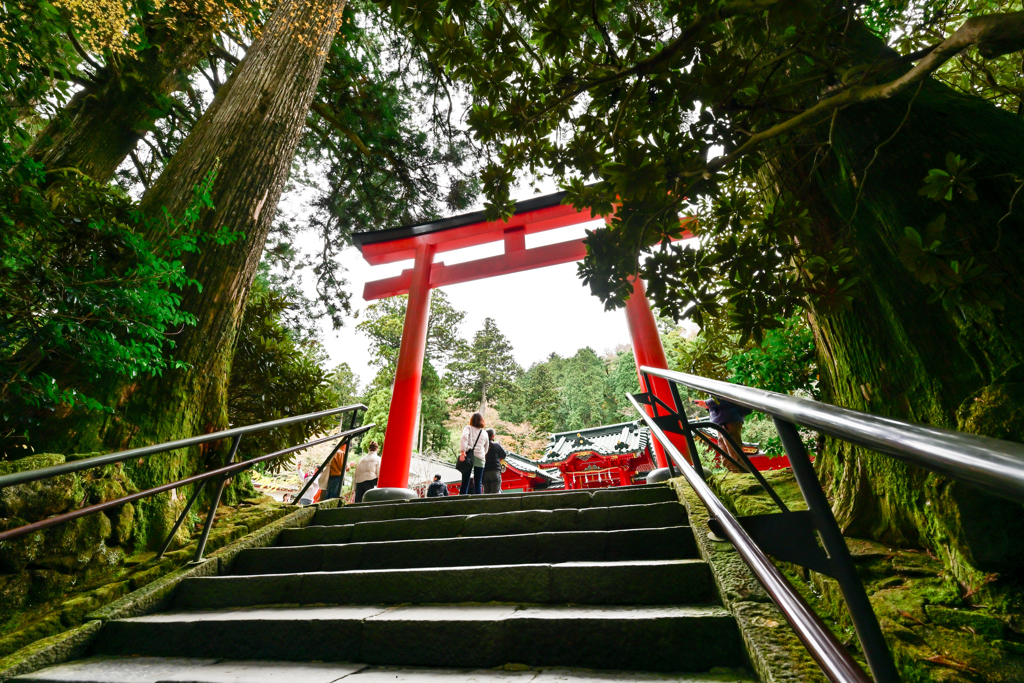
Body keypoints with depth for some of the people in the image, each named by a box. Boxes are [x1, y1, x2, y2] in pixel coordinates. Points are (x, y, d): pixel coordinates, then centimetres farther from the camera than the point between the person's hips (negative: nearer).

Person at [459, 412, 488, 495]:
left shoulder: (468, 428, 12)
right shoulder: (484, 433, 20)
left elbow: (464, 438, -8)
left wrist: (462, 451, -15)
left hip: (469, 455, -1)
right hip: (480, 458, 2)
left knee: (465, 482, -2)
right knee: (477, 483, 4)